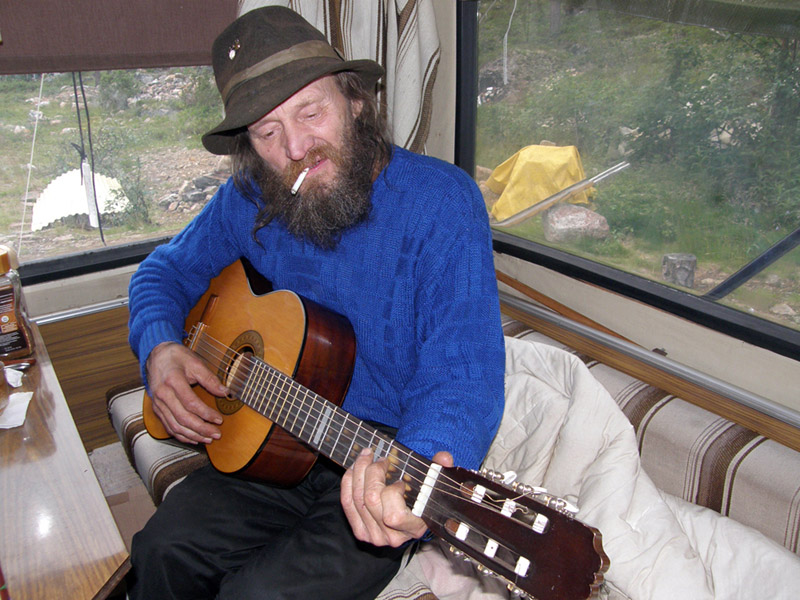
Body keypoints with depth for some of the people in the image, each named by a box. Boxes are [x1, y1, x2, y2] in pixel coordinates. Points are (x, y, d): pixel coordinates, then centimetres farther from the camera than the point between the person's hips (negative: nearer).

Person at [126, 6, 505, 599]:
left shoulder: (441, 201, -19)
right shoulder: (249, 199, -2)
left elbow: (462, 373, -24)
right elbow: (167, 271, 13)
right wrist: (160, 348, -9)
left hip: (384, 465, -4)